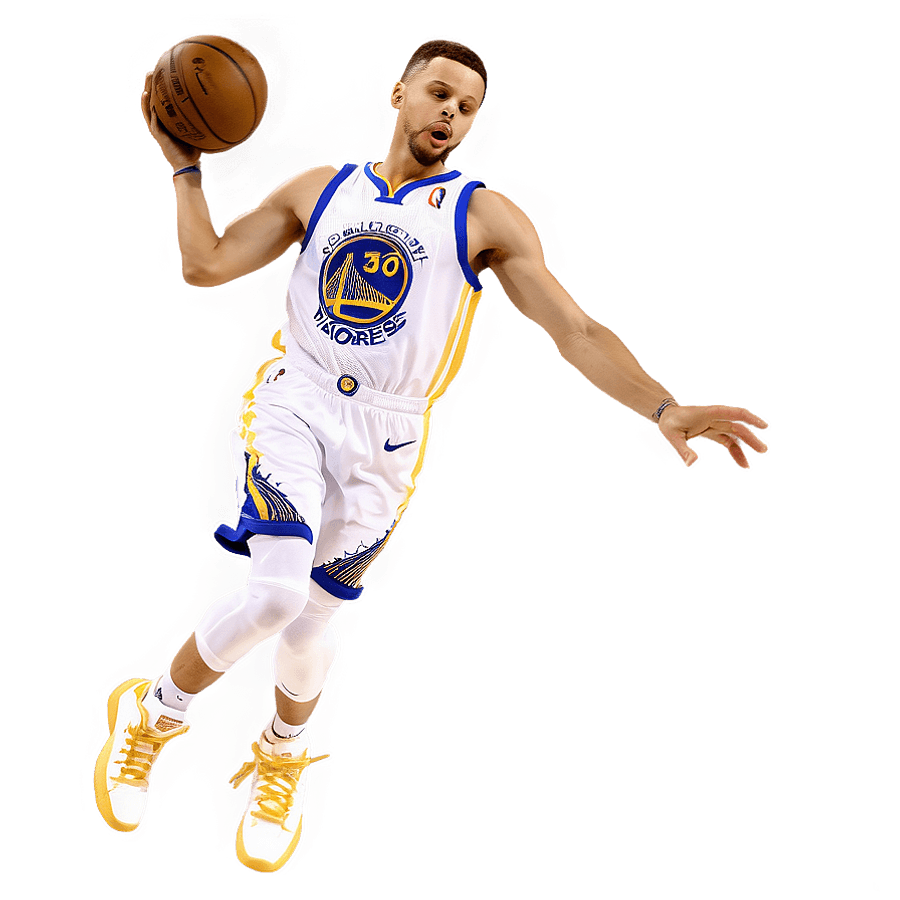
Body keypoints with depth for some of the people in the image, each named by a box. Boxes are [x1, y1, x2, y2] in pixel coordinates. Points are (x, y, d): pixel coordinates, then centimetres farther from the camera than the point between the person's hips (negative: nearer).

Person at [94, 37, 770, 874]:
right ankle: (155, 710, 5)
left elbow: (576, 330, -9)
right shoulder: (319, 190, 6)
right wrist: (185, 166, 0)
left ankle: (283, 750, 43)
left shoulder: (483, 216, -2)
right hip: (292, 403, 0)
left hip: (382, 437, 0)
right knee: (275, 593, -23)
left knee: (310, 617, 8)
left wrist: (663, 408, -21)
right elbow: (206, 265, 5)